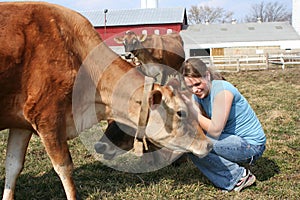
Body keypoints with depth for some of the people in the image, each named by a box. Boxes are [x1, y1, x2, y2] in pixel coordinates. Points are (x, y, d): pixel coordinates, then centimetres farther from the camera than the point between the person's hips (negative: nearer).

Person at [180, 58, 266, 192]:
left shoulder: (222, 90, -22)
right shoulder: (198, 94, 2)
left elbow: (215, 130, -26)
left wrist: (191, 109, -26)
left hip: (251, 145, -9)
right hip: (231, 138, 9)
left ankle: (239, 176, -6)